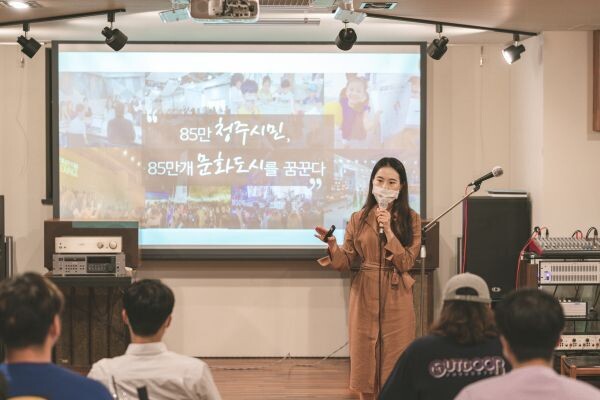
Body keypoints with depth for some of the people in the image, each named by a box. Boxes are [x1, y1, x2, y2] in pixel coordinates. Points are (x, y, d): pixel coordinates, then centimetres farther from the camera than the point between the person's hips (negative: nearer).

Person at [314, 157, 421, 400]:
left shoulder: (411, 219, 0)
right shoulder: (358, 219, 5)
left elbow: (406, 263, -8)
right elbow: (347, 262, 3)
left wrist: (389, 232, -17)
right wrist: (333, 248, -17)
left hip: (396, 298, -2)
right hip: (364, 296, 2)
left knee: (394, 361, 1)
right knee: (364, 356, 5)